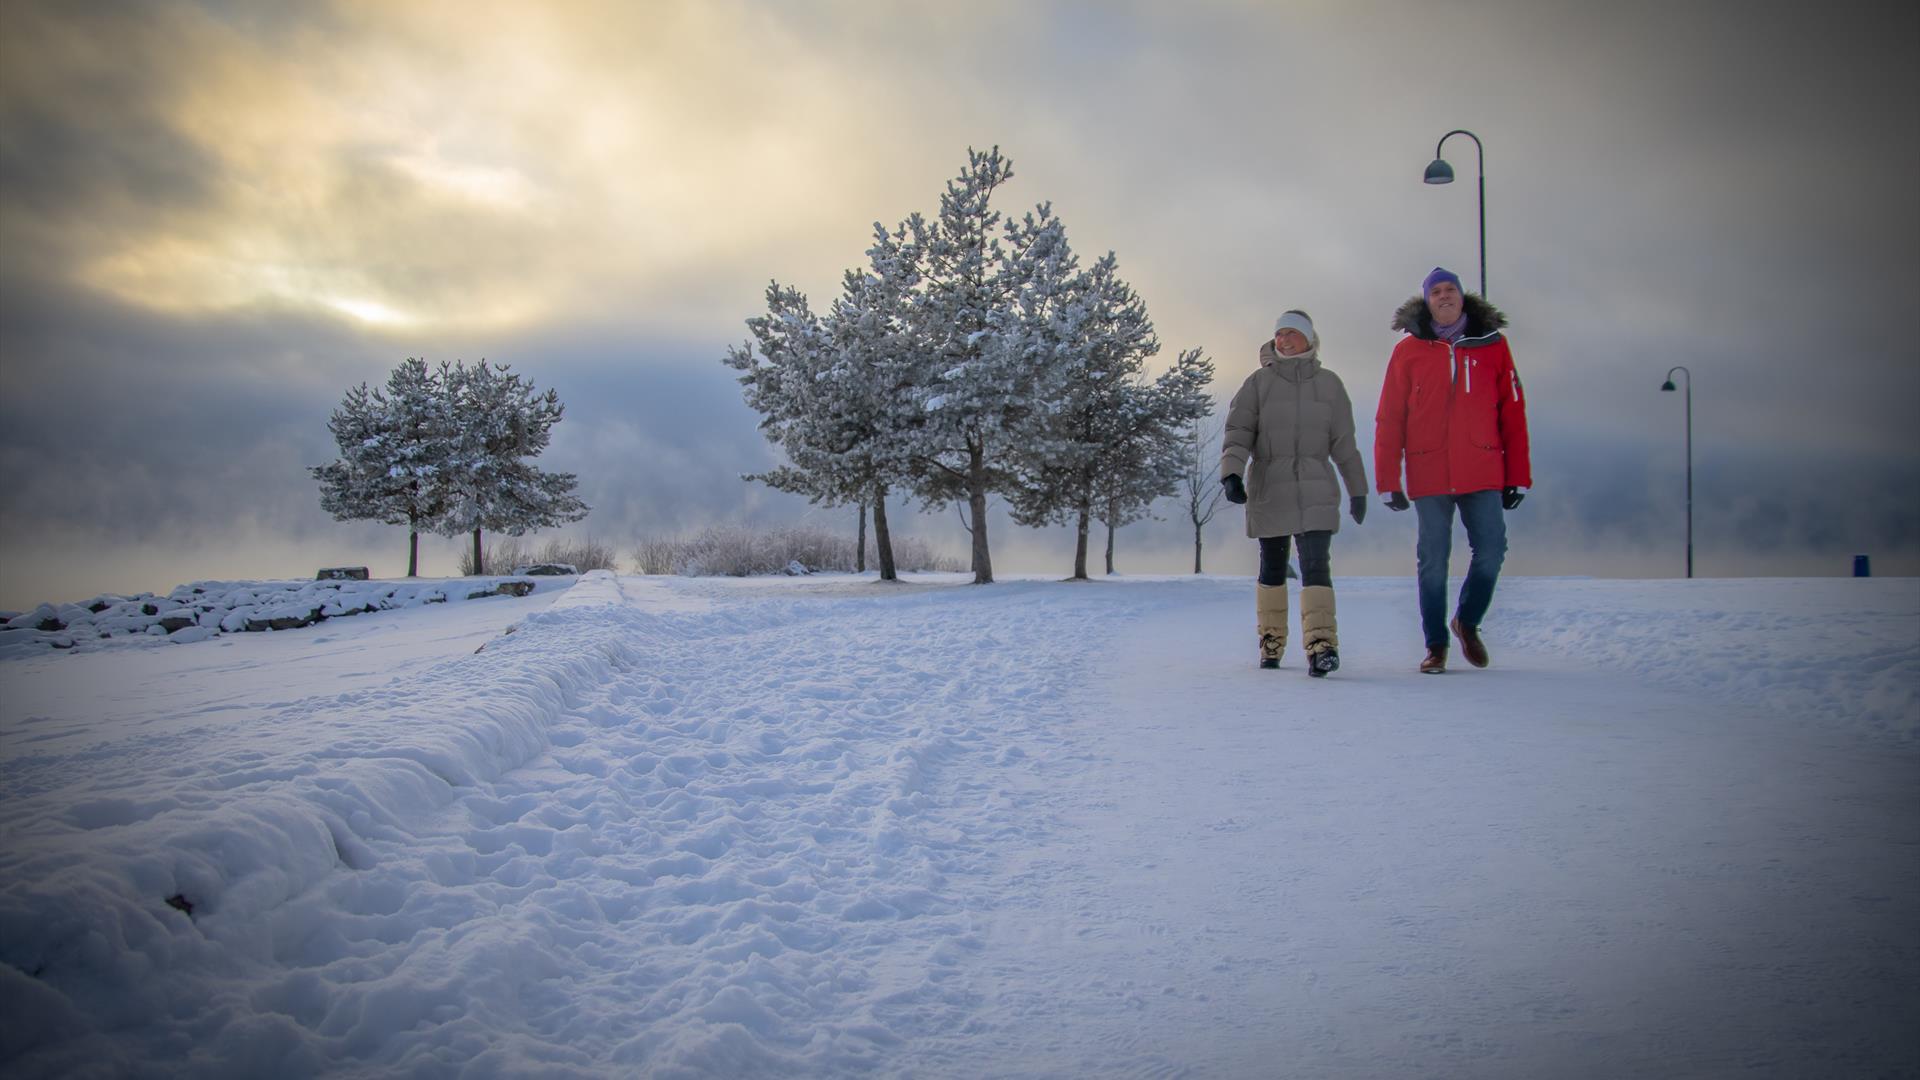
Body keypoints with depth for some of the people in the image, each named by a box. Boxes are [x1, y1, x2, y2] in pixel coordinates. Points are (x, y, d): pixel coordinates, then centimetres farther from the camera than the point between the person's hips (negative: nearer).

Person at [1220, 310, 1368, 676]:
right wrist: (1232, 472, -19)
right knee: (1272, 567, 10)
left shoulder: (1328, 384, 9)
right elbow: (1238, 431, -3)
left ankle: (1321, 643, -23)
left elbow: (1344, 442, 13)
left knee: (1316, 563, -14)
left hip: (1316, 491, 0)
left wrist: (1357, 489, 15)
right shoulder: (1258, 382, 5)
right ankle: (1271, 640, 22)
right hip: (1268, 490, 1)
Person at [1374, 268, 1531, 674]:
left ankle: (1467, 621, 25)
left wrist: (1517, 475, 4)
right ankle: (1436, 644, 17)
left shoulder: (1492, 344, 7)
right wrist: (1388, 481, -2)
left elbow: (1513, 413, 7)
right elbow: (1389, 421, 3)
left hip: (1483, 473, 1)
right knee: (1433, 561, 3)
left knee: (1491, 553, -2)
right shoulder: (1408, 351, 4)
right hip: (1429, 476, -1)